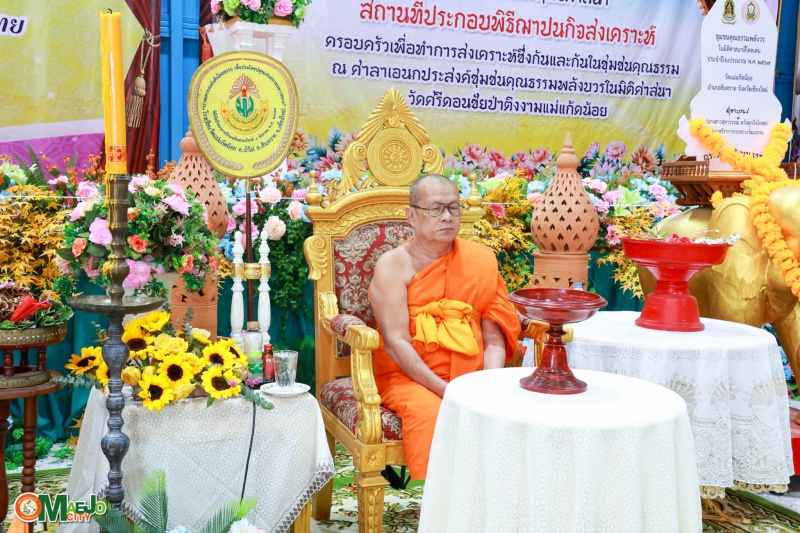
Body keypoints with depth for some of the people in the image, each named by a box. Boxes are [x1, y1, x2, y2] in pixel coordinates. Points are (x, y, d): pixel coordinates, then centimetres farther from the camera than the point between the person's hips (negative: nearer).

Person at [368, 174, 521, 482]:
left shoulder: (481, 260, 9)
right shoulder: (393, 265, -2)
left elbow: (494, 338, 5)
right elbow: (396, 342, -11)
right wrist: (446, 391, -20)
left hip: (472, 376, 3)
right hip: (409, 377, -3)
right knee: (430, 413, -33)